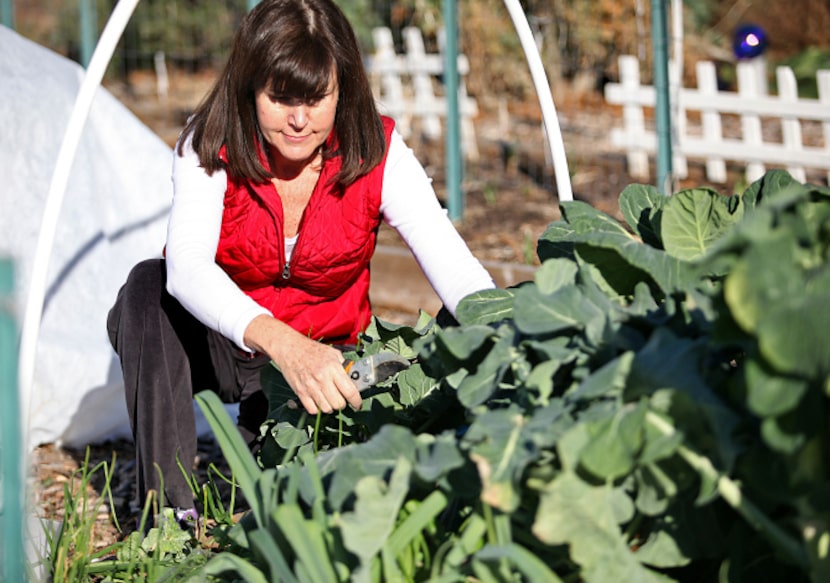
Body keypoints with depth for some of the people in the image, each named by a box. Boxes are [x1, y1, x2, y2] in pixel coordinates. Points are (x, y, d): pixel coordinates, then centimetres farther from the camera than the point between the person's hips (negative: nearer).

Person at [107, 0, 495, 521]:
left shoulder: (377, 153, -18)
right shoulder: (213, 147, -22)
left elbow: (456, 269, -27)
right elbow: (186, 267, -39)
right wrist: (283, 345, -56)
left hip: (327, 352, 0)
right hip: (219, 341, 0)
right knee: (149, 287, -33)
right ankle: (170, 507, -30)